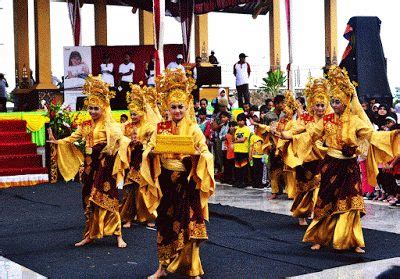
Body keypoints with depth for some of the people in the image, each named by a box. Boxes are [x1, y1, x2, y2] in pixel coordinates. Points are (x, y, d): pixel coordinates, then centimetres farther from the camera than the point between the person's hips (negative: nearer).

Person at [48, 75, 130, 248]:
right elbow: (72, 139, 11)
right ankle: (90, 235, 21)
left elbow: (120, 138, -18)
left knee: (108, 199, -5)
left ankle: (118, 236, 2)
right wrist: (57, 142, -1)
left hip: (105, 166, -5)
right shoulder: (85, 126, 10)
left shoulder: (110, 126, -6)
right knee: (89, 200, 10)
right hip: (90, 166, 5)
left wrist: (128, 142, -38)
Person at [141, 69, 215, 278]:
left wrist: (197, 155, -23)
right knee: (165, 223, 7)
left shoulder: (194, 130, -1)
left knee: (188, 224, 0)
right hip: (165, 183, 3)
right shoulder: (161, 128, 7)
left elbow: (206, 155, -3)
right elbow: (149, 152, 7)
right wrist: (151, 152, -14)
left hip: (187, 183, -2)